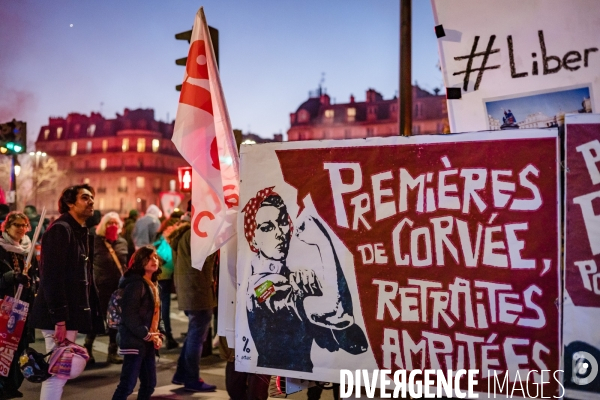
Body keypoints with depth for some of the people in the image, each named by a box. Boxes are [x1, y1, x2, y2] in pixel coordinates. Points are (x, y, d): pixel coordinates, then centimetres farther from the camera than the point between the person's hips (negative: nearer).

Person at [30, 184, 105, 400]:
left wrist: (93, 310, 10)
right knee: (58, 372, -6)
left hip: (72, 312, 10)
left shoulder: (83, 232, 16)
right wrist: (59, 318, -24)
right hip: (59, 315, -10)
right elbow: (51, 276, -21)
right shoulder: (60, 229, -13)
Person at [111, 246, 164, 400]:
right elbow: (129, 315, -20)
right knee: (128, 383, -8)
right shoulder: (135, 284, -14)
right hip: (135, 341, -9)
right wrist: (147, 335, -16)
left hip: (148, 342, 9)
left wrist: (158, 335, 5)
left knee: (149, 383, 13)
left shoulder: (153, 285, 14)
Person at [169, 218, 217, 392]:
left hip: (187, 292, 10)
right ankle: (192, 380, 5)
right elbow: (205, 258, -19)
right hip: (198, 292, -10)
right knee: (197, 336, -2)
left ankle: (181, 374, 25)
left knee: (193, 334, 20)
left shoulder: (182, 234, 17)